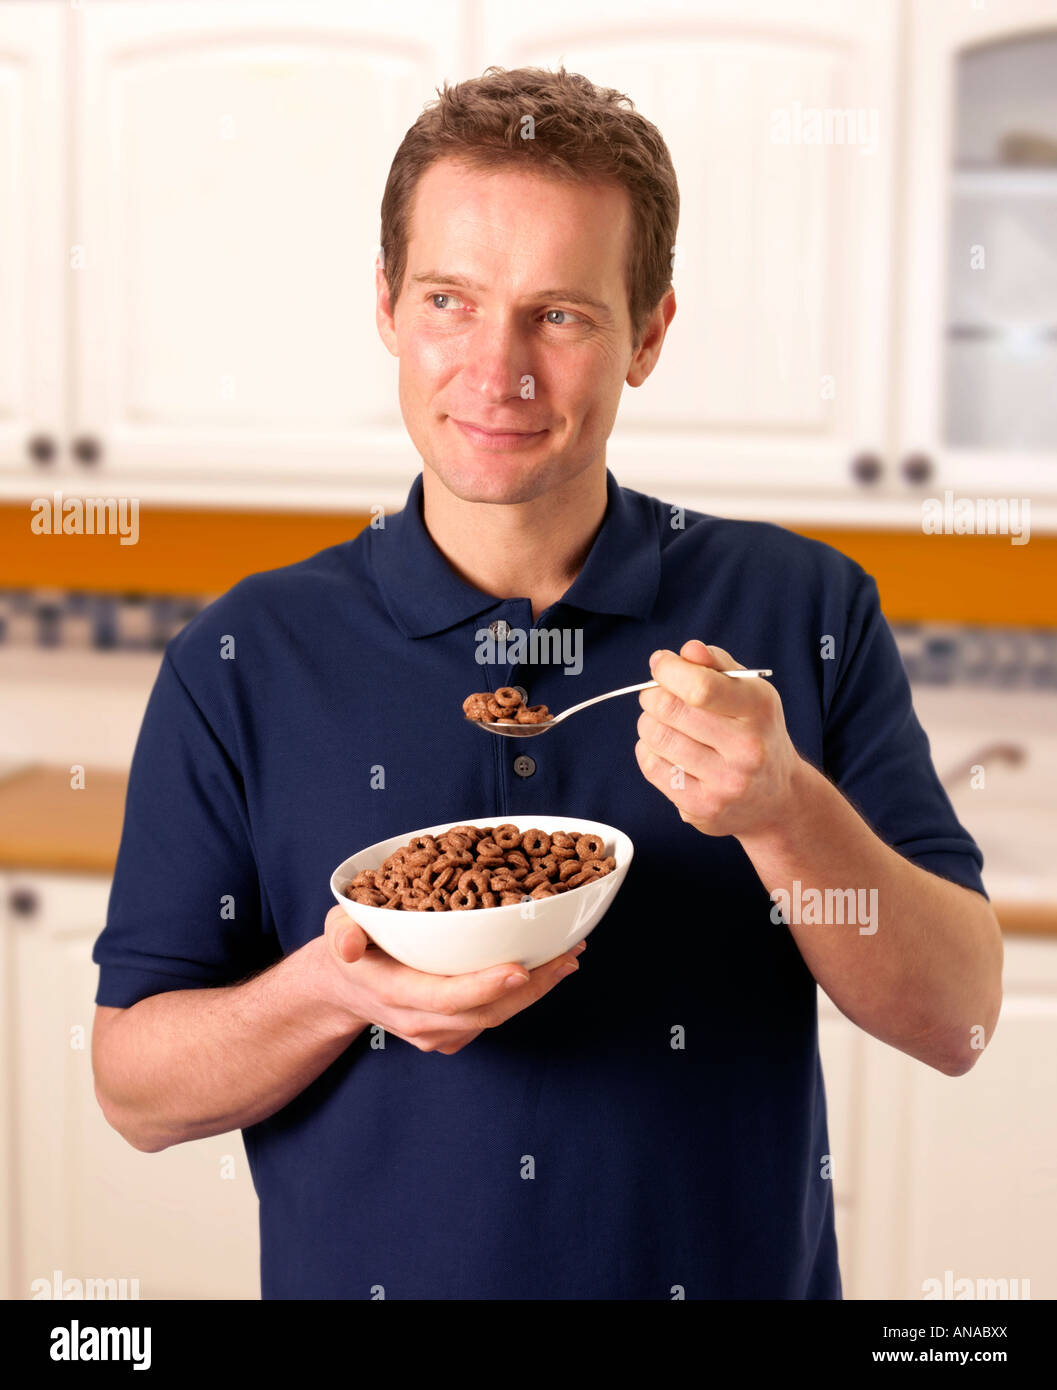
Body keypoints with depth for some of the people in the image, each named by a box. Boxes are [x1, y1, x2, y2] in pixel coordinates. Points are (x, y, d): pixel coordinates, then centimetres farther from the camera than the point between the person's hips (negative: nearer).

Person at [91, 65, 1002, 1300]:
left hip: (742, 1270, 1)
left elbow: (955, 1022, -10)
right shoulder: (244, 661, -9)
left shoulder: (805, 611, -8)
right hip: (360, 1270, 0)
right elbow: (133, 1086, -7)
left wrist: (782, 807, -26)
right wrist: (339, 991, -25)